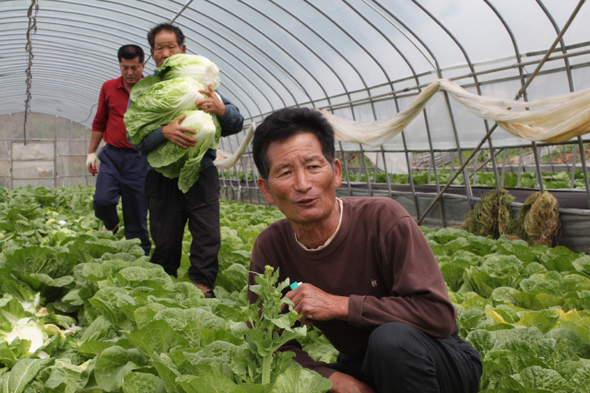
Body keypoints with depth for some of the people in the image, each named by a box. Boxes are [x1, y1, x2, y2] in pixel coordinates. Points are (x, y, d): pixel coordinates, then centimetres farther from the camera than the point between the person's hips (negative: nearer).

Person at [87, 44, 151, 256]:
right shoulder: (108, 88, 8)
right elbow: (99, 122, 17)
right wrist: (91, 152, 14)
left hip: (139, 159, -2)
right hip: (111, 154, 2)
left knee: (136, 214, 0)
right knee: (102, 200, -15)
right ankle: (112, 226, 19)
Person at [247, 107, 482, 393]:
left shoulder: (382, 219, -23)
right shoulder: (270, 247, -11)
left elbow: (439, 315, -26)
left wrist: (339, 305, -29)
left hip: (440, 360, -4)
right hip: (359, 368, 4)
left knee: (391, 337, -36)